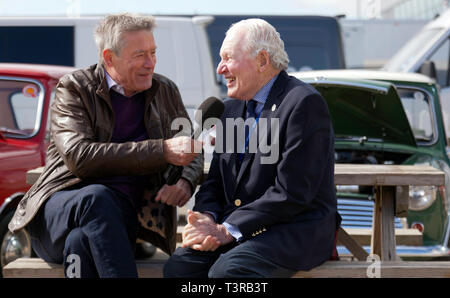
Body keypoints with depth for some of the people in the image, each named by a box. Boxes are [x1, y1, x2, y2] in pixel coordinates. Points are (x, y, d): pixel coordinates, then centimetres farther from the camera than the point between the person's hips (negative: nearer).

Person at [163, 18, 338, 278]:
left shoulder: (305, 103, -12)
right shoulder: (234, 108, 16)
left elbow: (292, 193, -18)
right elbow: (215, 181, 17)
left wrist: (228, 231, -18)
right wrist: (206, 218, -6)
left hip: (296, 231, -7)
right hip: (239, 231, 7)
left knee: (226, 271, -33)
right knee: (179, 265, -20)